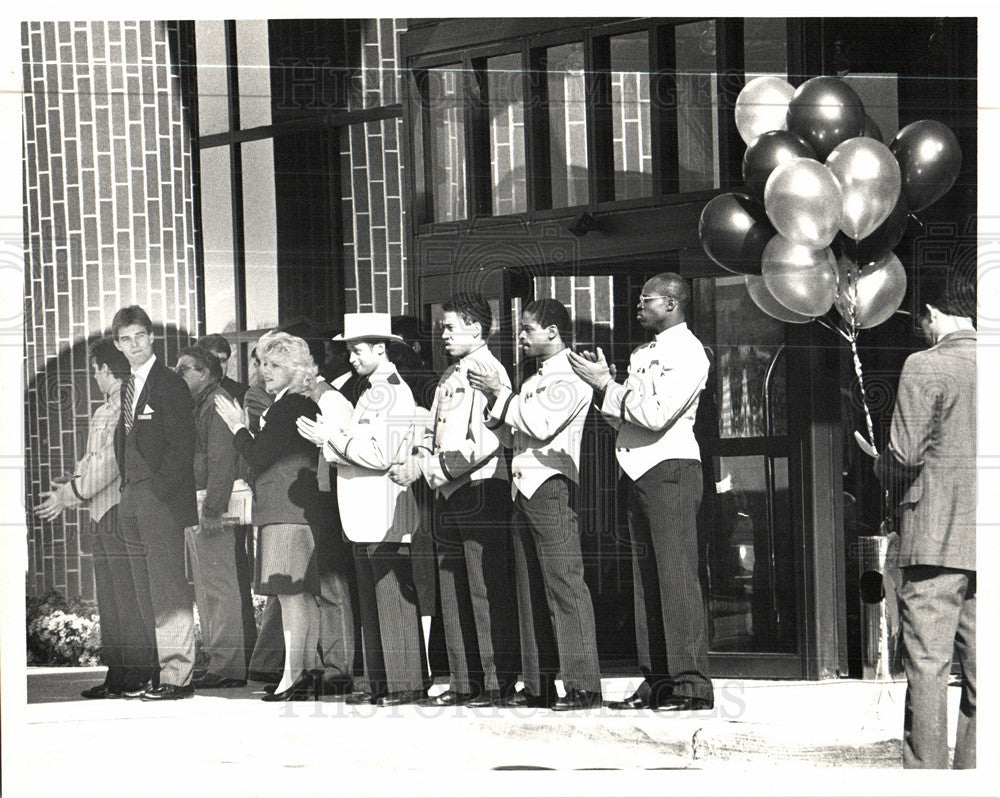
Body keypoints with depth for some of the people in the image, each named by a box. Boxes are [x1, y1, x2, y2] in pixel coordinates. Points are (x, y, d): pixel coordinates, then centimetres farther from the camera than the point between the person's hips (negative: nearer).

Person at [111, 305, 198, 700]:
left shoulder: (170, 384, -7)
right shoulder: (128, 386, 18)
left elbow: (182, 446, -12)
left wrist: (159, 492, -17)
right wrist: (128, 492, 10)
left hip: (162, 500, -8)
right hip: (134, 502, 9)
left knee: (168, 590, -8)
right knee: (146, 595, 8)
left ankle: (176, 676, -7)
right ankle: (162, 672, 12)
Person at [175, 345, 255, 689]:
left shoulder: (217, 403, -9)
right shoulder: (196, 406, 20)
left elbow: (222, 461, -17)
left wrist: (212, 509, -22)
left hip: (214, 507, -10)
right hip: (194, 508, 10)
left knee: (221, 588, -10)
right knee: (207, 591, 12)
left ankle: (228, 665, -10)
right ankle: (219, 660, 17)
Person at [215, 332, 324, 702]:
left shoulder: (289, 407, -13)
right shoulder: (304, 406, 18)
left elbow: (259, 456, -15)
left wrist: (239, 427, -2)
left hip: (287, 509, -11)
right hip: (299, 509, 11)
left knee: (290, 592, -12)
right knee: (303, 594, 11)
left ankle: (293, 677, -14)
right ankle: (309, 671, 14)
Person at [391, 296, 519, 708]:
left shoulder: (488, 372, -10)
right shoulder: (450, 376, 19)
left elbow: (483, 444, -18)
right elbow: (433, 431, 24)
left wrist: (430, 467, -16)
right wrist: (414, 464, 4)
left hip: (481, 489, -9)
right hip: (449, 494, 9)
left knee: (487, 591, -8)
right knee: (453, 591, 8)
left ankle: (498, 683, -6)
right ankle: (464, 682, 12)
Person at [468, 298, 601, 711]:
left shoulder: (572, 377, -6)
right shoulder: (535, 379, 24)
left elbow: (541, 425, -17)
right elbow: (516, 425, 23)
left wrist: (502, 393, -9)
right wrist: (494, 397, 10)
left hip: (552, 487, -10)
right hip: (525, 487, 10)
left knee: (564, 584, -12)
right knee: (530, 590, 8)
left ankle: (583, 685, -14)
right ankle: (538, 685, 11)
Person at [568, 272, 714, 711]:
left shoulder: (688, 353, -6)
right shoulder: (644, 355, 22)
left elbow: (656, 414, -17)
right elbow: (625, 417, 20)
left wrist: (607, 385, -10)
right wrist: (602, 384, 5)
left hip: (670, 469, -9)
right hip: (639, 471, 9)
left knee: (676, 575, -12)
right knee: (646, 577, 7)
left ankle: (690, 683, -13)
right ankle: (656, 682, 9)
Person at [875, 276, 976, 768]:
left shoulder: (925, 367, -8)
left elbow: (905, 454, -12)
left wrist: (880, 468, 9)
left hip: (936, 533, -5)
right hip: (988, 541, 5)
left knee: (927, 662, -3)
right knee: (981, 666, 7)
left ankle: (925, 769, -4)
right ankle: (973, 767, 8)